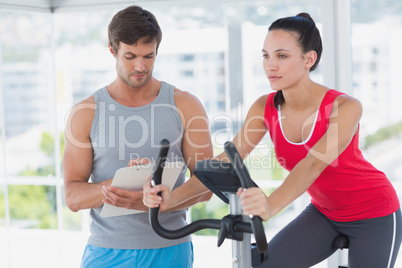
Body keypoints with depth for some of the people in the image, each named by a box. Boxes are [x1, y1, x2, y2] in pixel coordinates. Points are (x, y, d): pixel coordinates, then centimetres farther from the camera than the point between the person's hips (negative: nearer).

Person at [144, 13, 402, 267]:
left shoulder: (344, 107, -28)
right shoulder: (265, 108, -13)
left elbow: (313, 163, -42)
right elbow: (228, 158, -20)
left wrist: (272, 205, -60)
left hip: (374, 215, -4)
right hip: (325, 212, 4)